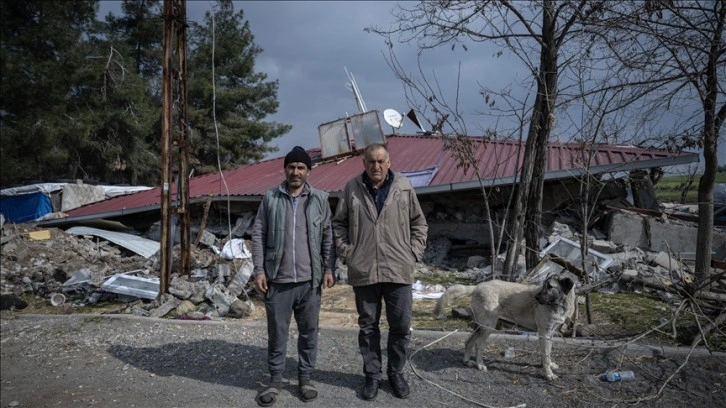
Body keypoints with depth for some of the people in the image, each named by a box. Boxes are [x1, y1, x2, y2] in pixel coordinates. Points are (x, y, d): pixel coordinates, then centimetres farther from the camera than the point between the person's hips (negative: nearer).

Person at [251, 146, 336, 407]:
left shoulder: (320, 199, 4)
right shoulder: (270, 198, 3)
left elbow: (328, 236, 5)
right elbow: (258, 235, 3)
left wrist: (329, 269, -1)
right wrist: (259, 270, -3)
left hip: (309, 280, 1)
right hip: (278, 280, 0)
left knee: (309, 333, 11)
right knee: (277, 334, 9)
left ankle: (305, 379, 26)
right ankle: (275, 380, 24)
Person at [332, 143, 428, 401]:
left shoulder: (404, 187, 1)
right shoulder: (352, 188, 1)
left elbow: (419, 223, 9)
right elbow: (338, 223, 10)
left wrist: (414, 253, 2)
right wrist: (346, 252, 0)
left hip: (398, 270, 0)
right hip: (363, 271, 0)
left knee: (401, 325, 8)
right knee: (368, 326, 11)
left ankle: (396, 373, 28)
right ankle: (372, 375, 26)